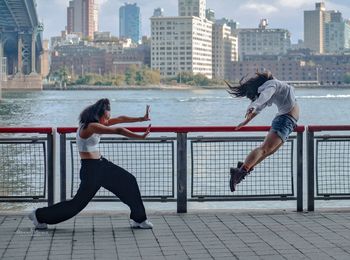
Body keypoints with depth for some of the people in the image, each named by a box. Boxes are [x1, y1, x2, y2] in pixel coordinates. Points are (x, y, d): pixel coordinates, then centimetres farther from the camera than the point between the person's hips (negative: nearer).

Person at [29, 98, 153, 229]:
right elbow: (118, 130, -28)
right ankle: (40, 215, 12)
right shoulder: (90, 127, -23)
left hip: (101, 164, 10)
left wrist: (141, 119, 10)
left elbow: (120, 119, 9)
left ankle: (138, 219, 18)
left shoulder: (95, 124, 6)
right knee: (79, 202, -3)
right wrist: (141, 136, -30)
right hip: (91, 169, -10)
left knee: (129, 181, 9)